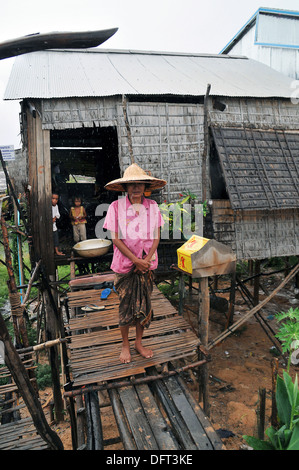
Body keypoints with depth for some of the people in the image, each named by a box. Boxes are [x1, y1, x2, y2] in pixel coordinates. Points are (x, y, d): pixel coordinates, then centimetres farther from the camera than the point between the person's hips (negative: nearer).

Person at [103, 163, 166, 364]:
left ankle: (139, 342, 32)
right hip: (125, 263, -2)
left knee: (144, 304, 11)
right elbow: (116, 239, -10)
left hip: (148, 263, 3)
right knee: (126, 305, 8)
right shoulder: (116, 207, -9)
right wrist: (136, 260, -14)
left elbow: (156, 236, 1)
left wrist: (146, 260, -12)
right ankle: (125, 344, 30)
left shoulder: (152, 206, 0)